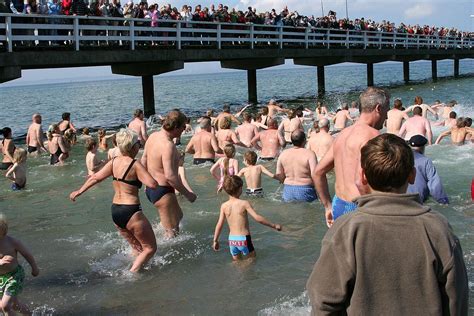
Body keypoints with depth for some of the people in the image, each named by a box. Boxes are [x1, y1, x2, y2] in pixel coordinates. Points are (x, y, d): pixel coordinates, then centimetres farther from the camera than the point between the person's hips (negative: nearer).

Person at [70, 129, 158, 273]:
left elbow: (95, 177, 12)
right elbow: (153, 184, -22)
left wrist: (79, 192, 25)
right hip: (131, 212, -8)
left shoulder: (114, 162, 4)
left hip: (115, 211, 8)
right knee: (150, 248, 4)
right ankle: (132, 273, -6)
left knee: (137, 247, 23)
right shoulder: (135, 165, -16)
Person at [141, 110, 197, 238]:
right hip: (162, 191, -10)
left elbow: (144, 161, 14)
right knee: (172, 232, 0)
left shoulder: (153, 136, 4)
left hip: (151, 188, 10)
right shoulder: (168, 145, -26)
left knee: (178, 216, 27)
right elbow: (170, 176, -30)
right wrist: (187, 194, -20)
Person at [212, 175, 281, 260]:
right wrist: (274, 225, -9)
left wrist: (215, 241, 11)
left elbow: (219, 224, 0)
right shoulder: (244, 203, -13)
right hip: (244, 238, -4)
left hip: (232, 239, 4)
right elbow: (257, 218, -17)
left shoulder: (224, 206, -2)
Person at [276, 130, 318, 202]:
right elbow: (315, 175, -17)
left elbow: (279, 176, 6)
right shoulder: (309, 154, -11)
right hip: (305, 191, -4)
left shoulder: (283, 154, 3)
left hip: (288, 191, 4)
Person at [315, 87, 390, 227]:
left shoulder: (343, 134, 12)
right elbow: (361, 181, -27)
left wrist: (328, 206, 22)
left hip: (338, 206, 9)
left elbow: (318, 172, 16)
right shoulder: (371, 135, -15)